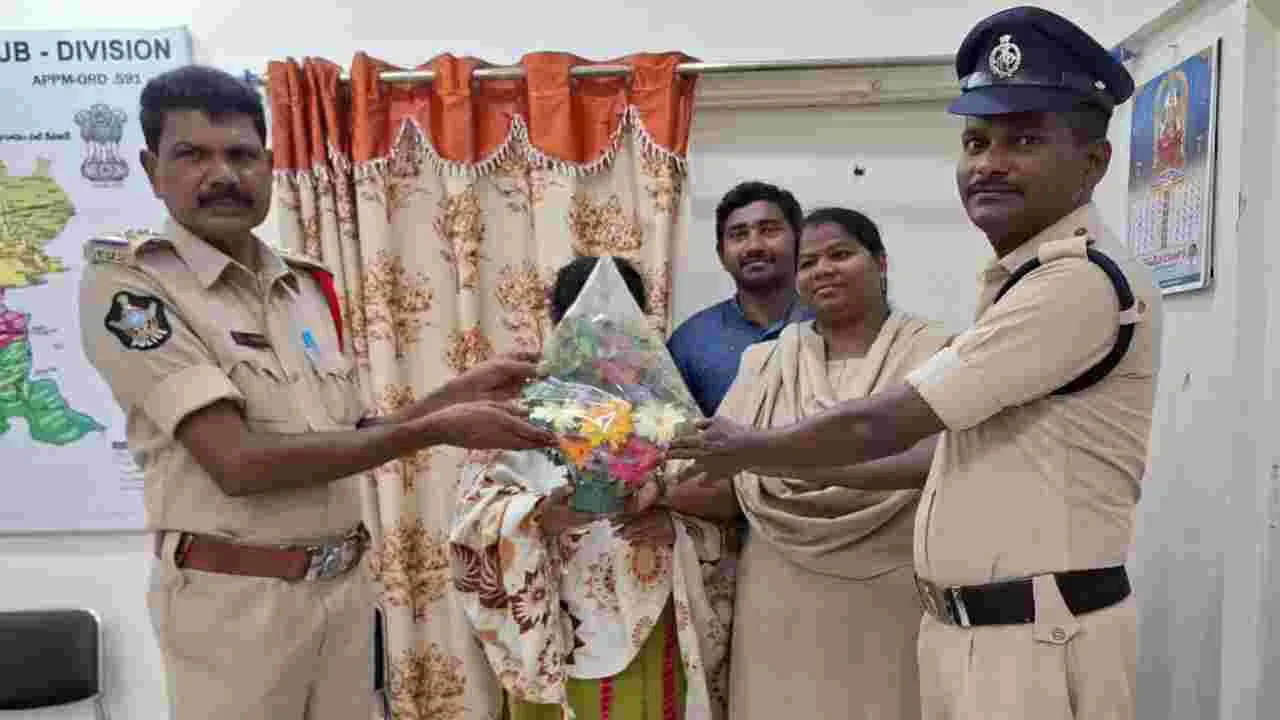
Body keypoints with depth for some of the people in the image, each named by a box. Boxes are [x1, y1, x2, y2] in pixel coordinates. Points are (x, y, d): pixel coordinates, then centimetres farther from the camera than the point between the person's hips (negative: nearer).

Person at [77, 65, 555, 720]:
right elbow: (236, 461, -22)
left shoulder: (307, 287, 7)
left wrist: (459, 392, 0)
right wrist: (435, 429, -21)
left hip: (346, 586, 6)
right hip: (237, 600, -5)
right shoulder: (125, 281, -12)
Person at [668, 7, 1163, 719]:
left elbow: (880, 427, -20)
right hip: (961, 627, 9)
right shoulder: (1020, 279, 13)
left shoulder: (1084, 279, -20)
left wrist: (744, 448, -5)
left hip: (1036, 639, -9)